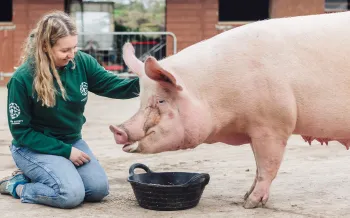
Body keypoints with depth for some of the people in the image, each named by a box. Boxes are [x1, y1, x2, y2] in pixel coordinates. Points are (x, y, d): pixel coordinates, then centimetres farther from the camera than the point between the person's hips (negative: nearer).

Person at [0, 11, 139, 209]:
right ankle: (17, 185, 1)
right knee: (71, 194, -25)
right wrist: (65, 151, -20)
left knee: (99, 189, -9)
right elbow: (21, 131, -16)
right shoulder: (23, 78, -22)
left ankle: (38, 176, 11)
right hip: (34, 146, -6)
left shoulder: (82, 62, -11)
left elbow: (113, 85, -9)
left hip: (72, 141, 6)